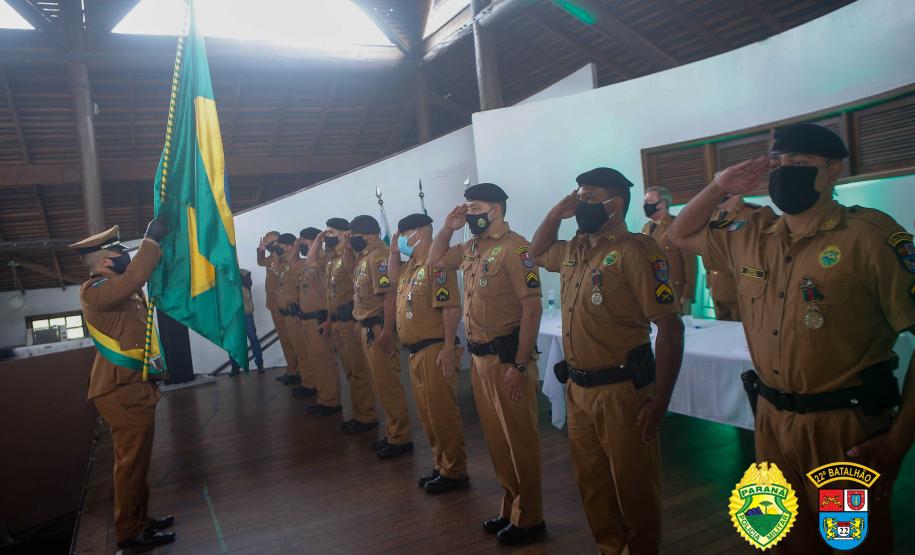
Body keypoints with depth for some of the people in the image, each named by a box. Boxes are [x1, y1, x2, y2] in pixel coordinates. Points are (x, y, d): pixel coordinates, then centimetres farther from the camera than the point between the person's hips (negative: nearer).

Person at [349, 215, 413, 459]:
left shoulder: (379, 256, -15)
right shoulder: (363, 257, 15)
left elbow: (390, 295, -23)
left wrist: (386, 331, -27)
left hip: (380, 329, -10)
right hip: (368, 328, 10)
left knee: (387, 383, -3)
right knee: (381, 383, 15)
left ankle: (400, 438, 7)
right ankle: (393, 433, 26)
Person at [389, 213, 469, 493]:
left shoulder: (436, 262, -16)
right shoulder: (411, 263, 13)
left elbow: (451, 307, -21)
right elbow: (393, 278, 31)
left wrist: (449, 348, -23)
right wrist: (393, 252, 15)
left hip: (434, 351, -10)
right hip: (415, 351, 10)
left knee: (442, 413, -1)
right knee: (427, 414, 16)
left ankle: (455, 472, 11)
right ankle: (441, 466, 28)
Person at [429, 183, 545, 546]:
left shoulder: (513, 247, -15)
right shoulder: (471, 249, 10)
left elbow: (532, 307, -19)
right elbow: (435, 260, 26)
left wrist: (520, 364, -22)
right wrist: (448, 227, 9)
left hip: (506, 356, -8)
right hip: (479, 356, 8)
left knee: (519, 439, 4)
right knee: (496, 437, 17)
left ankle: (529, 518, 20)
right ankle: (510, 507, 33)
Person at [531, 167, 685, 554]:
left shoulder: (635, 251, -15)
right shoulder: (574, 250, 9)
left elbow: (670, 326, -18)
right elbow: (537, 252, 30)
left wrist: (659, 403, -19)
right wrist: (555, 213, 10)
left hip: (621, 391, -7)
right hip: (577, 389, 8)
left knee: (634, 489, 9)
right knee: (592, 484, 20)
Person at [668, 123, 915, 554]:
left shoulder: (869, 235, -15)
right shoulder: (751, 235, 3)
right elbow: (682, 235, 17)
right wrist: (720, 186, 0)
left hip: (845, 425, -5)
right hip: (770, 420, 5)